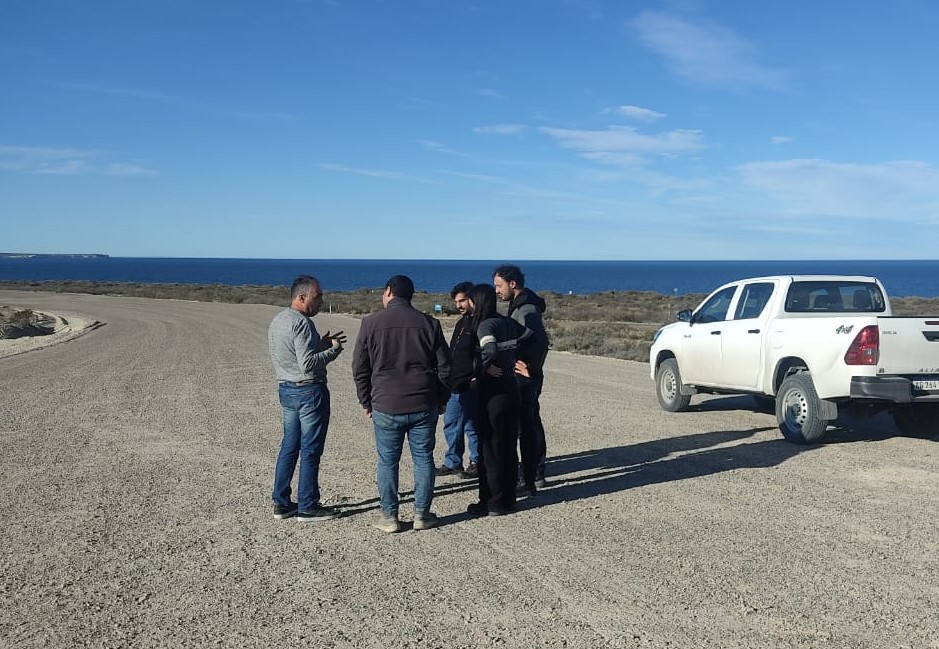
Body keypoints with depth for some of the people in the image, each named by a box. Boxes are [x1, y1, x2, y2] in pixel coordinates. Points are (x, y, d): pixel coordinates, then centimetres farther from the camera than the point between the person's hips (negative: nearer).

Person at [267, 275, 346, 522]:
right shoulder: (301, 323, -19)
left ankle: (281, 503, 20)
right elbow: (308, 364, -24)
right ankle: (307, 507, 7)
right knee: (310, 450, -1)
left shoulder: (276, 321, 12)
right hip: (309, 391, -9)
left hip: (286, 389, 9)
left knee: (289, 447, 15)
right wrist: (334, 350, -13)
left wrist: (321, 343, 12)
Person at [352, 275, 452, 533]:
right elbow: (444, 367, 4)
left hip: (386, 406, -1)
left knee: (387, 461, 9)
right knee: (423, 459, 11)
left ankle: (389, 516, 15)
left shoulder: (371, 323, -3)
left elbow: (360, 368, 1)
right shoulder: (429, 323, 1)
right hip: (424, 406, 1)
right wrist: (440, 400, 16)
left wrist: (366, 402, 11)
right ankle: (422, 514, 17)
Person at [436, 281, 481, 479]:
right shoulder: (462, 322, 17)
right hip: (454, 385, 9)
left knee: (471, 426, 1)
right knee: (451, 424, 14)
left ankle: (477, 463, 14)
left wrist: (476, 381, -22)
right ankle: (452, 462, 24)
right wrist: (447, 380, 18)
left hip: (468, 386, -9)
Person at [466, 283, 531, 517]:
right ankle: (508, 499, 22)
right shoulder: (508, 323, 8)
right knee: (508, 448, 14)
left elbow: (490, 350, -32)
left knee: (490, 449, 2)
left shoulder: (486, 325, -14)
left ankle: (492, 503, 9)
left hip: (493, 395, -8)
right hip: (512, 391, 8)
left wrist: (482, 370, -17)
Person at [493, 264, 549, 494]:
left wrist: (530, 369, -24)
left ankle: (528, 481, -3)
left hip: (524, 379, -11)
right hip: (527, 379, 11)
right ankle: (537, 475, 28)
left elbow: (540, 342, -27)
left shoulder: (527, 309, -16)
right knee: (532, 425, 17)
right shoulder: (519, 306, 15)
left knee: (526, 428, -7)